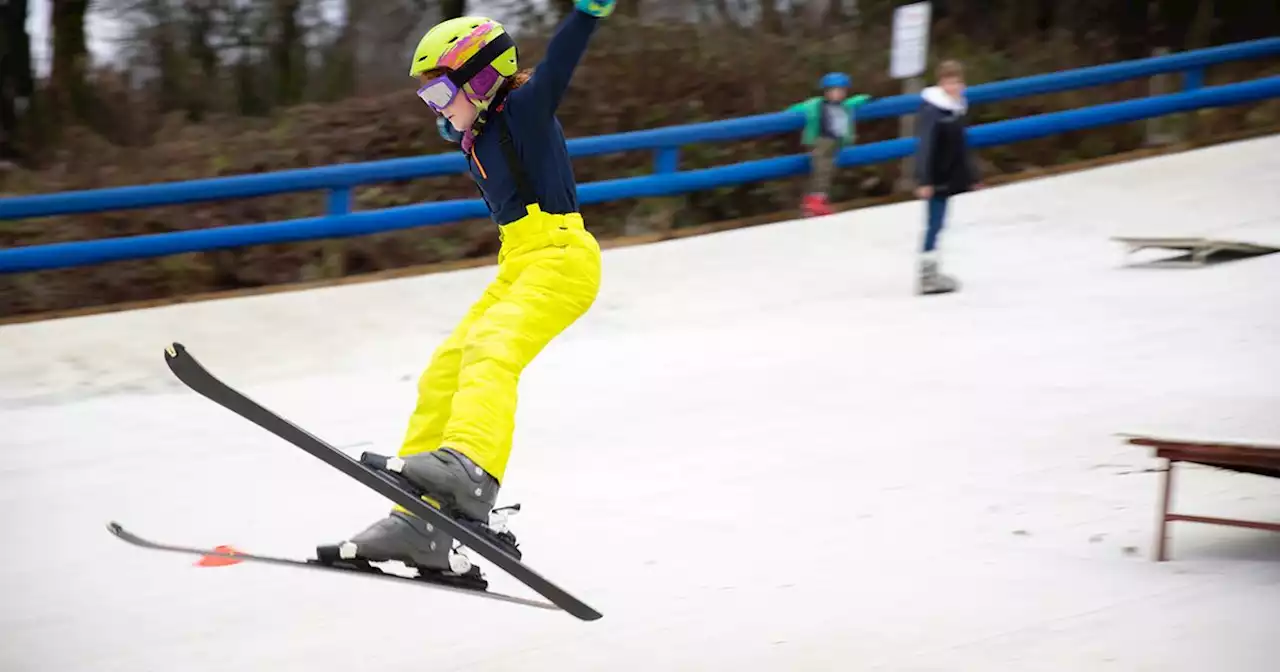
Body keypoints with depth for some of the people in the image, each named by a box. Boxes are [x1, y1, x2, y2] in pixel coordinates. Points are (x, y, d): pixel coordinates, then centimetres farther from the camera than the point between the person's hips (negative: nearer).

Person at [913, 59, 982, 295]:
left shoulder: (958, 109, 10)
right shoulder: (931, 110, -16)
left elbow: (962, 147, 18)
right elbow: (925, 146, -21)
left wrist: (972, 176, 20)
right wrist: (924, 181, -25)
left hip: (949, 178, 8)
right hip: (935, 178, -8)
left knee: (936, 224, 13)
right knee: (934, 224, -6)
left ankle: (930, 272, 20)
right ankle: (927, 276, -2)